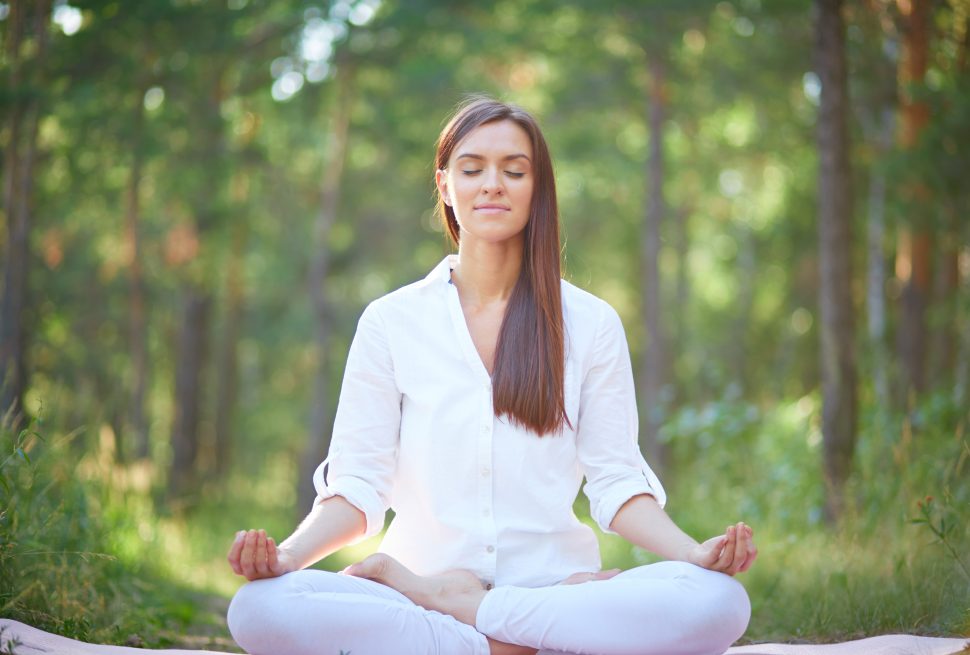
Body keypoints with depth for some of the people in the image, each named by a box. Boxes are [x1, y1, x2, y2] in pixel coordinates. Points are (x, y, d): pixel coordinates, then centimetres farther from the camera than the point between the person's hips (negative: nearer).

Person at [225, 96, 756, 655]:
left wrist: (693, 552, -15)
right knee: (260, 609, -31)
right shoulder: (390, 321, 9)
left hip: (553, 583, 1)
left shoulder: (591, 323, 10)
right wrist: (288, 554, -17)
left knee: (718, 603, -30)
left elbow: (617, 482, 5)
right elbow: (357, 485, 4)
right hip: (426, 575, -1)